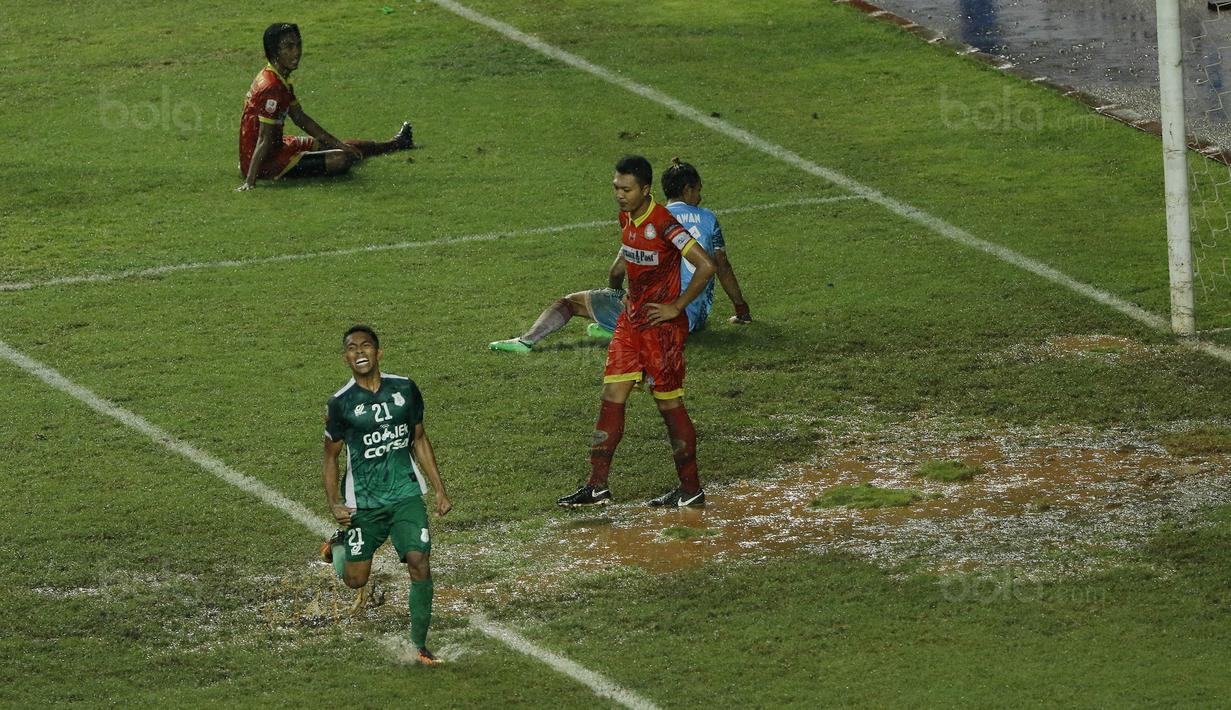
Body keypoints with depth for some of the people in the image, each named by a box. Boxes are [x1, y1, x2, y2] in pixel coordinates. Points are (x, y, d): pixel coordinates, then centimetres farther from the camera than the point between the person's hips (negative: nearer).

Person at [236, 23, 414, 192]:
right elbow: (264, 139, -28)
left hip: (277, 147, 10)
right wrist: (250, 182, -30)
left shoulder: (282, 80, 7)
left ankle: (393, 145, 49)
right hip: (266, 165, -10)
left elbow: (300, 118, 16)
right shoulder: (271, 87, -25)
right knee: (342, 159, -13)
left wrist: (339, 144, 16)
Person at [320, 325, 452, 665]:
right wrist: (335, 504, -8)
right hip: (364, 501, -1)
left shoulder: (405, 390, 0)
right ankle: (340, 545, 40)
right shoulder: (340, 403, -8)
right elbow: (330, 456, 3)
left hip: (407, 494, 1)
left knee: (420, 564, -14)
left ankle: (419, 645, 0)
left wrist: (440, 489, 10)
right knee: (355, 580, 5)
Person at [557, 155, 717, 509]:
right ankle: (597, 485, 7)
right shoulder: (626, 217, 5)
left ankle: (691, 489, 12)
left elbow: (706, 265, -26)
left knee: (670, 404, 0)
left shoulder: (663, 224, -21)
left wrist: (676, 307, -19)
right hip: (631, 321, 8)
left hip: (662, 325, -8)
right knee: (612, 396, 4)